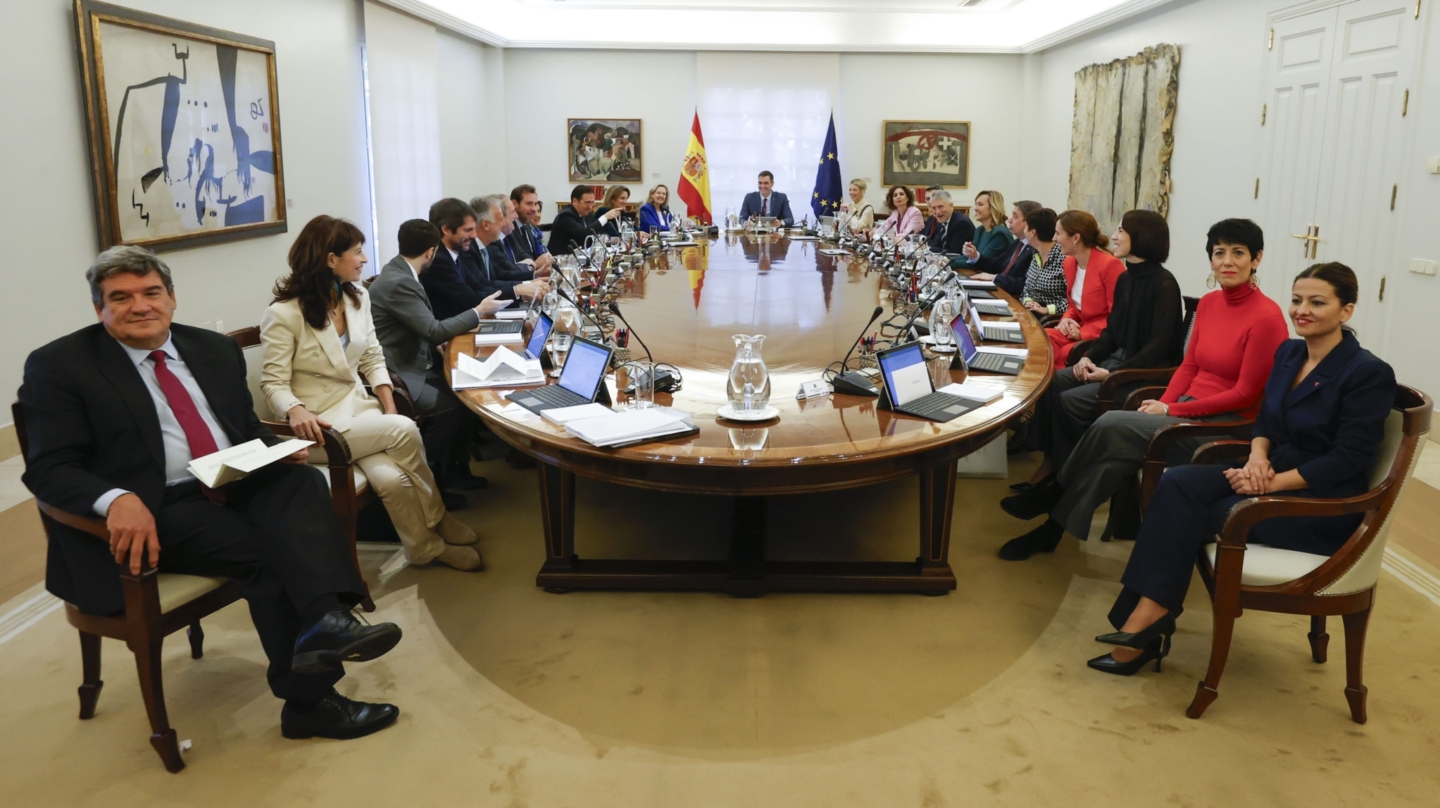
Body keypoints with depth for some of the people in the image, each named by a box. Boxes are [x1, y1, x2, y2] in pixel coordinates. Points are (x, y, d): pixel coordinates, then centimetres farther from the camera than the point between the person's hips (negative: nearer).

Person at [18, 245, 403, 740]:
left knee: (302, 480, -27)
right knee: (266, 551, -27)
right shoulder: (59, 366, -1)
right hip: (156, 510, -5)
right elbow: (48, 468, -8)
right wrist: (117, 499, -30)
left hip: (237, 486, 5)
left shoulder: (215, 349, 15)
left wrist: (279, 451, -4)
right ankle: (309, 700, -17)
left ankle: (324, 619, -45)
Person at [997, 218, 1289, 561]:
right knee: (1118, 448, -20)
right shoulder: (1208, 303, 8)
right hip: (1189, 411, 6)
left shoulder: (1267, 317, -14)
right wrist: (1162, 404, -5)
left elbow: (1246, 394, -14)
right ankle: (1053, 527, -13)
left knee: (1111, 426, -21)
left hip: (1226, 426, -6)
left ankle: (1055, 494, -3)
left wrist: (1171, 411, -14)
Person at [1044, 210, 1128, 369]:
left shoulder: (1110, 264, -17)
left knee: (1062, 353, -28)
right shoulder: (1069, 262, 8)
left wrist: (1084, 332, -20)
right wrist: (1067, 319, -1)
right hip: (1079, 329, 7)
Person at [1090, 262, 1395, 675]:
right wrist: (1258, 456, -10)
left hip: (1323, 502, -7)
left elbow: (1348, 459, -18)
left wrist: (1274, 482, -23)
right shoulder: (1288, 352, 9)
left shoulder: (1369, 374, -13)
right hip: (1274, 471, 7)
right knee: (1178, 483, -21)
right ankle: (1148, 613, -27)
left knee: (1188, 515, -24)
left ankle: (1148, 619, -15)